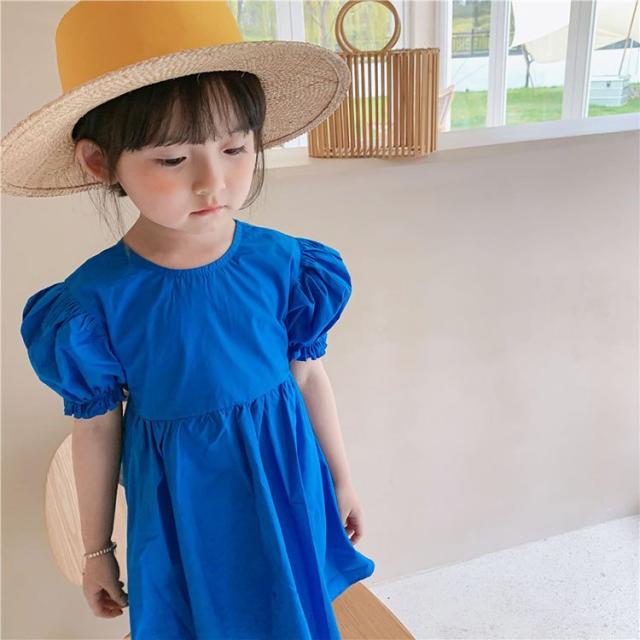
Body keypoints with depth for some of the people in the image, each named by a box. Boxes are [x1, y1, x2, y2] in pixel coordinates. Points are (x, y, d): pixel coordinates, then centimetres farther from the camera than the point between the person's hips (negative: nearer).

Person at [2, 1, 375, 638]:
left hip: (284, 486, 2)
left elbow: (308, 375, -2)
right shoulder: (93, 301, -18)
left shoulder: (282, 263, -15)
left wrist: (341, 481, 9)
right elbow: (96, 429, -6)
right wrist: (96, 550, 6)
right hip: (181, 510, -1)